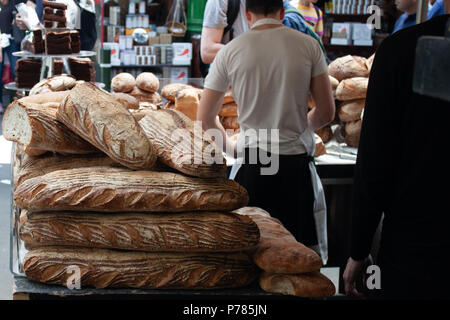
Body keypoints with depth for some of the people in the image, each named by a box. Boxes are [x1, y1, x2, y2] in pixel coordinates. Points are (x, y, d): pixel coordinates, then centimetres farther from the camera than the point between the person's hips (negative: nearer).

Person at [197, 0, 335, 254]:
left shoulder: (230, 51, 0)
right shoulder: (308, 45, -1)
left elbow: (205, 118, 5)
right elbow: (327, 112, 2)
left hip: (251, 162, 1)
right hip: (296, 161, 0)